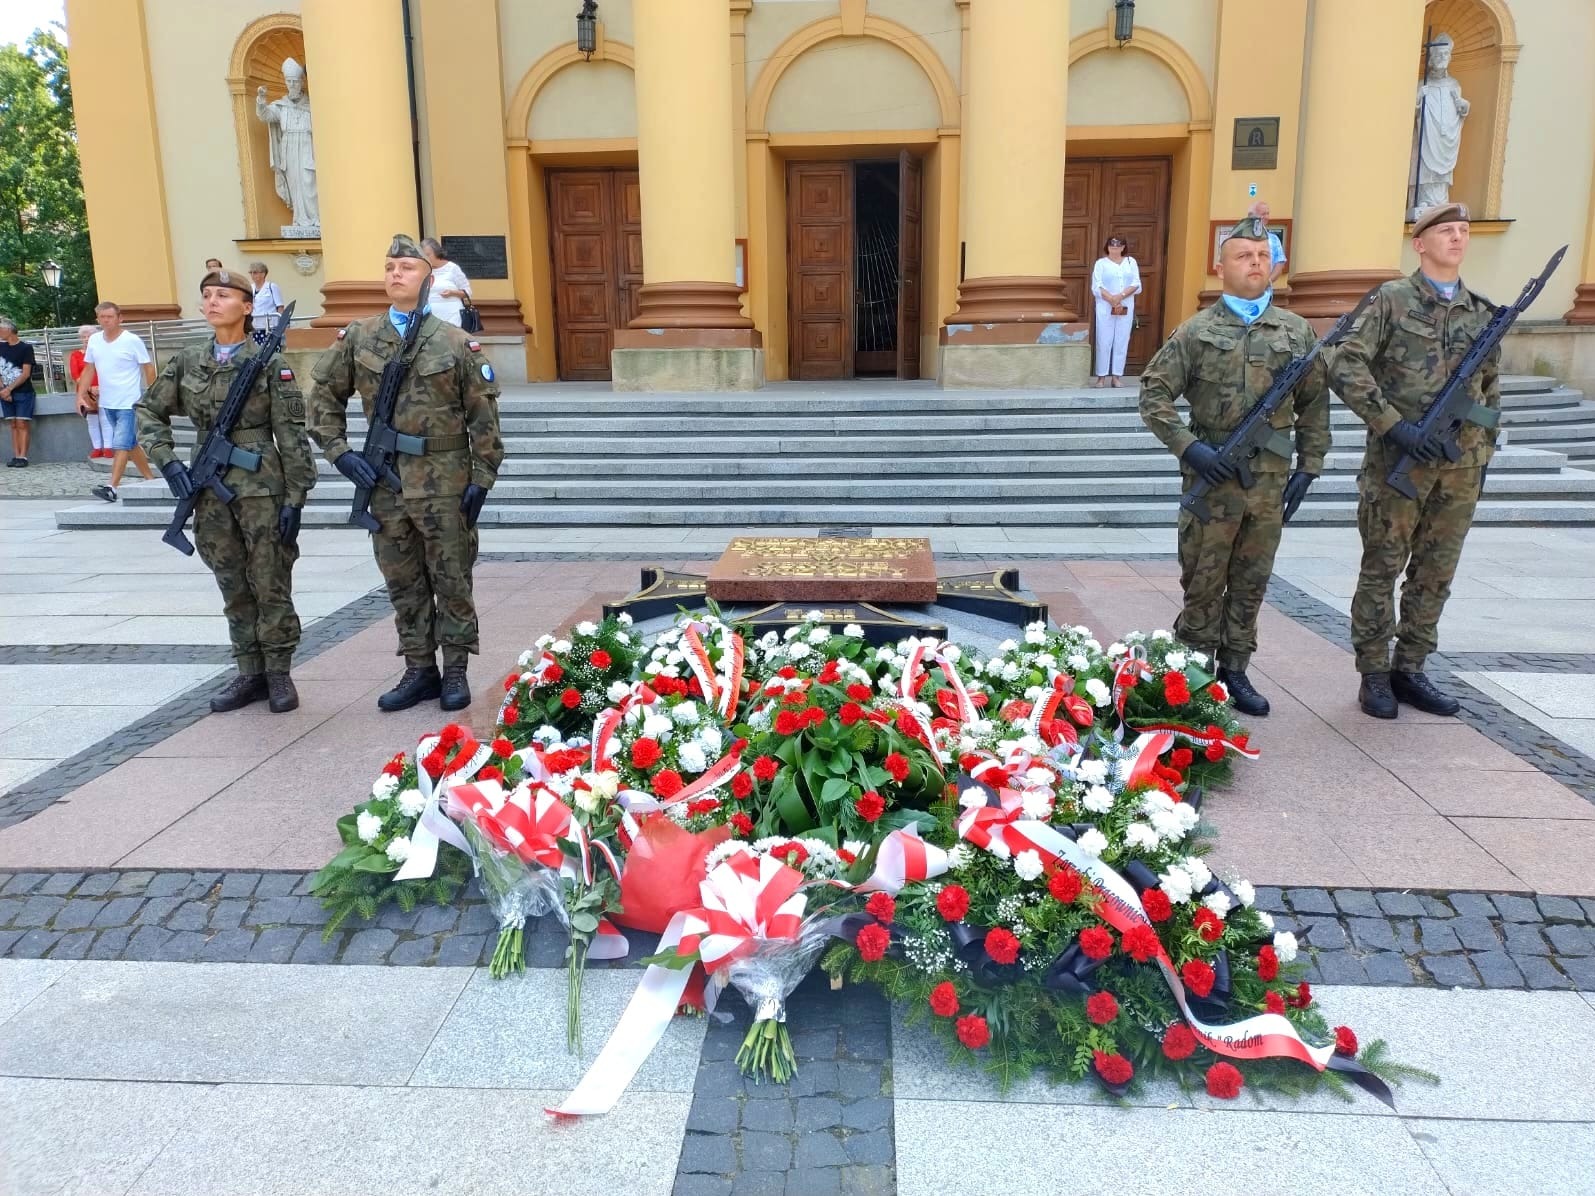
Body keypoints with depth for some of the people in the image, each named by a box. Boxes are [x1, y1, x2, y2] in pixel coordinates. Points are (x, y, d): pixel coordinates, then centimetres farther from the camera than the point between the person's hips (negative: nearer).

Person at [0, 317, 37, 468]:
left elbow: (26, 374, -10)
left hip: (23, 393, -4)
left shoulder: (25, 348, -5)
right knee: (13, 424, 4)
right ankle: (15, 456, 2)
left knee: (22, 424, -8)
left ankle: (23, 457, -10)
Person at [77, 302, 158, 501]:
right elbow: (89, 370, 13)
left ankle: (112, 488, -14)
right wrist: (81, 396, 7)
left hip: (129, 403, -7)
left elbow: (149, 368, -5)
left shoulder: (132, 341, -9)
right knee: (130, 444, 14)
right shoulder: (94, 340, 7)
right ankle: (150, 479, 26)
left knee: (121, 446, -11)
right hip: (107, 403, 7)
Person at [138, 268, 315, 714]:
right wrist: (167, 460, 1)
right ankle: (250, 673, 20)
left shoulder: (268, 362, -4)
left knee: (271, 585, 1)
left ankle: (279, 673, 12)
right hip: (210, 491, 4)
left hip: (261, 488, -4)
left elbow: (291, 435, -7)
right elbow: (148, 412, 17)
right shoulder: (187, 361, 8)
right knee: (234, 588, 10)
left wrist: (295, 496, -11)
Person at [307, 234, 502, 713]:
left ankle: (455, 671, 17)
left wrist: (482, 477, -7)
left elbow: (484, 415, -3)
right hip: (385, 481, 3)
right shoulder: (357, 339, 5)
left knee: (451, 579, 5)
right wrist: (338, 451, 2)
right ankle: (419, 670, 23)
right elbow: (324, 396, 13)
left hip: (445, 482, -3)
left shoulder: (456, 342, -3)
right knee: (403, 583, 11)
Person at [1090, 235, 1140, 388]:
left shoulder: (1131, 262, 10)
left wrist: (1121, 296, -16)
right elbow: (1097, 287, -7)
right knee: (1104, 342, -4)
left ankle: (1116, 377, 4)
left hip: (1126, 308, 2)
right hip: (1105, 308, -2)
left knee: (1122, 342, 1)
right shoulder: (1101, 263, 4)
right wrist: (1112, 300, -19)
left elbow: (1136, 285, 1)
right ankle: (1101, 377, -1)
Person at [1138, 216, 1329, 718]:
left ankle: (1235, 671, 23)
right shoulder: (1197, 331, 0)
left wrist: (1309, 467, 6)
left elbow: (1314, 404, 12)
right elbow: (1154, 394, -2)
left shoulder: (1297, 331, 9)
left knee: (1251, 582, 11)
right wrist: (1187, 446, -12)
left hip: (1270, 479, 3)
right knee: (1204, 581, 5)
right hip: (1212, 475, -3)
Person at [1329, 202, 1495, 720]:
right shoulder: (1393, 300, -3)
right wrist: (1394, 425, -17)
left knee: (1435, 574, 9)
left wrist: (1485, 451, 15)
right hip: (1397, 461, -5)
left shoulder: (1483, 312, 12)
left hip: (1462, 467, 5)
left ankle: (1410, 669, 21)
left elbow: (1491, 387, 21)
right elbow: (1345, 368, -12)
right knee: (1382, 569, 2)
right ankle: (1374, 674, 11)